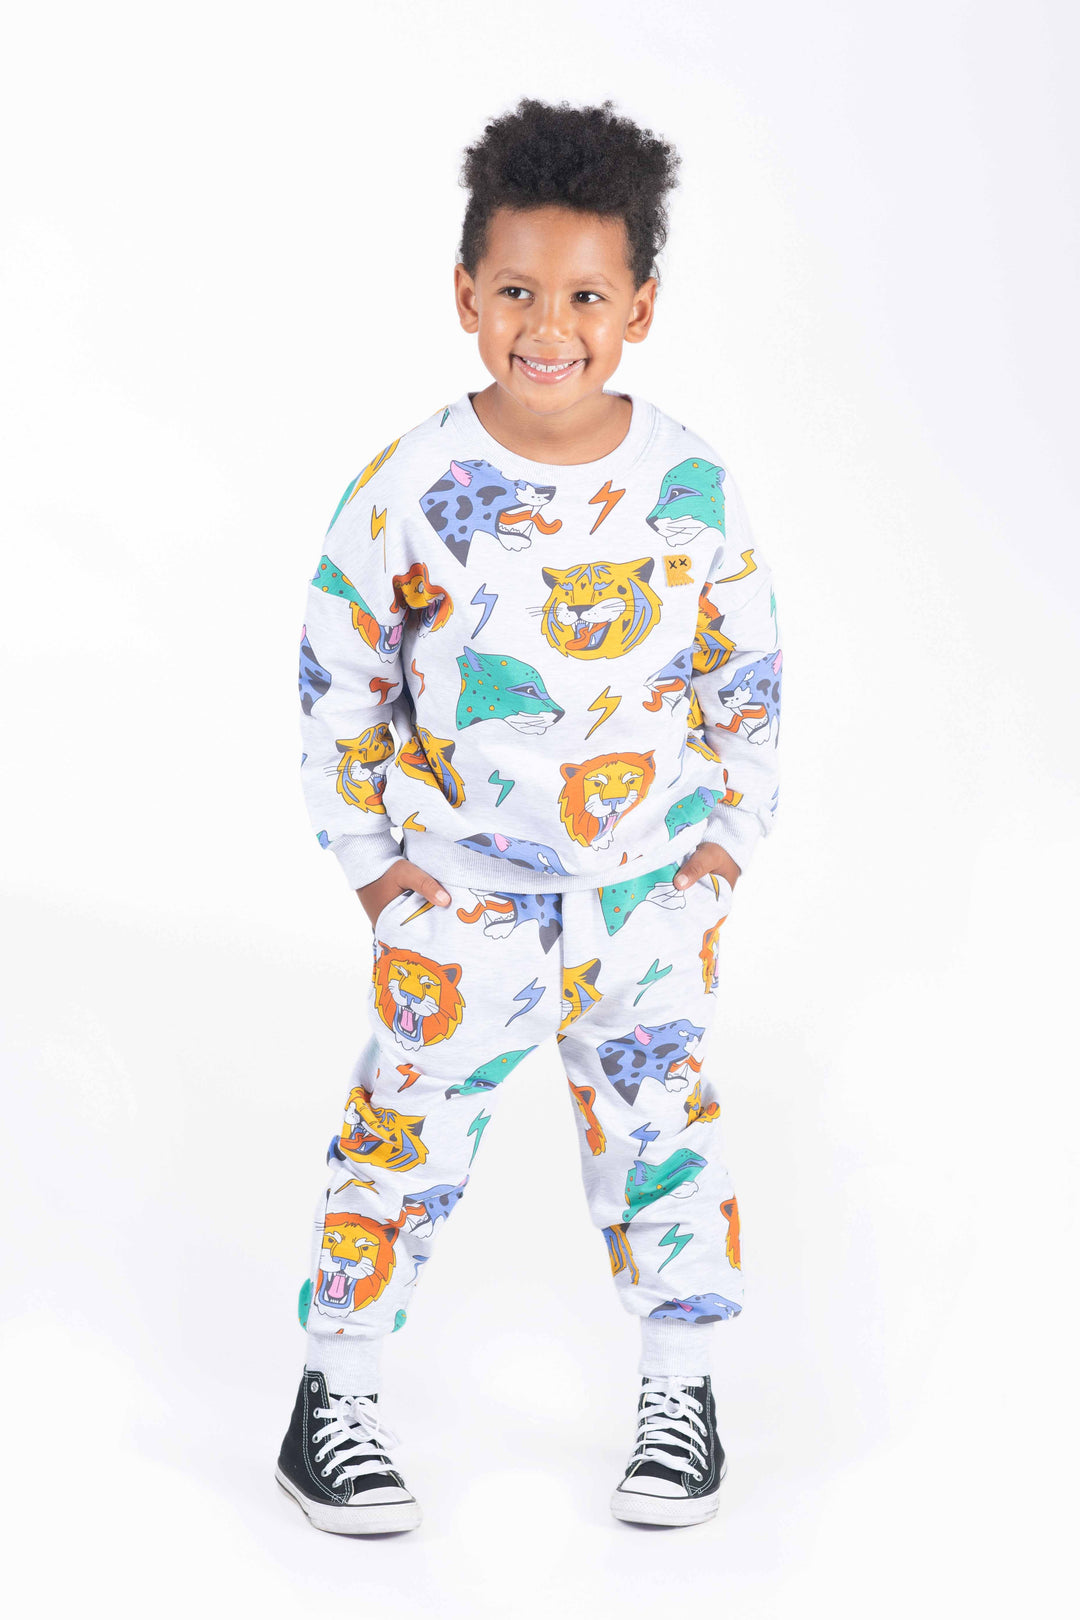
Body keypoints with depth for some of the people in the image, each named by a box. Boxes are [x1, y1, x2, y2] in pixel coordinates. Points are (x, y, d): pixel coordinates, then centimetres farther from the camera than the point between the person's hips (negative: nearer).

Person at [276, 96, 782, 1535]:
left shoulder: (689, 482, -7)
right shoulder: (411, 487, -12)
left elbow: (747, 669, 6)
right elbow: (337, 677, -2)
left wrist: (728, 836, 2)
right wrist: (370, 858, -2)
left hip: (651, 888, 2)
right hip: (461, 893, -1)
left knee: (661, 1130, 10)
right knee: (408, 1142, 4)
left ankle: (682, 1388, 27)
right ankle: (336, 1392, 19)